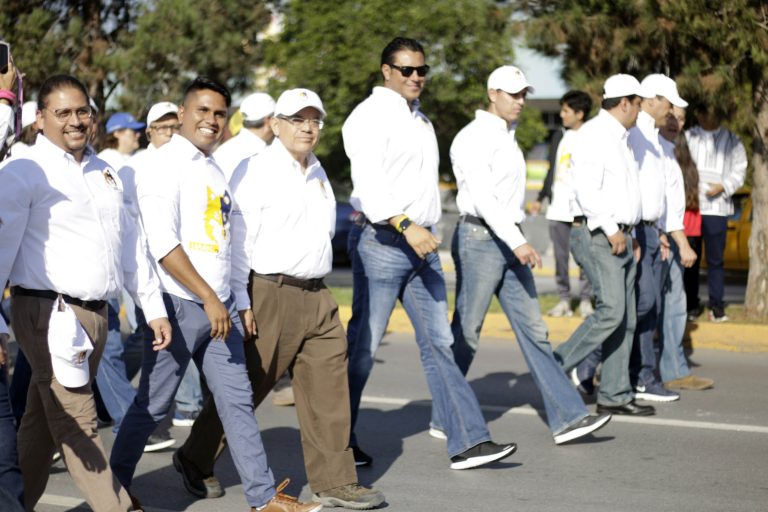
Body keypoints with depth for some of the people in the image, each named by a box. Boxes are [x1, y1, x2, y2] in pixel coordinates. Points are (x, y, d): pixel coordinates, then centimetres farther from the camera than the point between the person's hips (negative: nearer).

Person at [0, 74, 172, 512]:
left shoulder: (107, 174, 16)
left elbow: (131, 245, 22)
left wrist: (154, 307, 20)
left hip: (96, 313, 7)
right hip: (48, 312, -7)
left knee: (44, 423, 14)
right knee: (79, 425, -7)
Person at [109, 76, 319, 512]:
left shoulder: (214, 170, 16)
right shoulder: (166, 166, -9)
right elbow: (163, 245, -18)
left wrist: (235, 303, 16)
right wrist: (208, 299, -18)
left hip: (221, 304, 7)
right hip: (181, 304, -7)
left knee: (237, 400, 6)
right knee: (153, 404, 1)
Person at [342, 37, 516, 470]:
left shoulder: (420, 121, 18)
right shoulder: (372, 116, -10)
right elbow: (368, 183, -22)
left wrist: (425, 231, 19)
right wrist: (406, 226, -32)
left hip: (422, 243, 8)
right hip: (383, 241, -8)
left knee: (439, 343, 4)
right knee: (364, 346, 0)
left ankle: (468, 443, 2)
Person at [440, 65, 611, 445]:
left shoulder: (507, 137, 17)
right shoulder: (475, 138, -12)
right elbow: (482, 197, -22)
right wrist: (517, 242, -29)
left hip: (508, 242, 9)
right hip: (479, 238, -9)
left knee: (533, 329, 3)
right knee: (466, 334, 0)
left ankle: (567, 418, 0)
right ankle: (445, 419, 12)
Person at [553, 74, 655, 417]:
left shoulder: (620, 138, 20)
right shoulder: (594, 134, -11)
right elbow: (586, 189, -20)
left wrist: (628, 232, 17)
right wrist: (610, 229, -19)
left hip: (620, 237, 10)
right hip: (596, 236, -10)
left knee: (626, 320, 6)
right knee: (611, 311, -18)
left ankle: (614, 395, 9)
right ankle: (557, 367, -8)